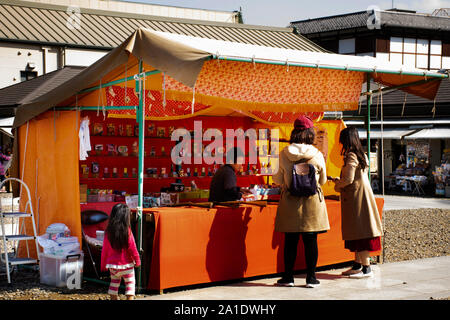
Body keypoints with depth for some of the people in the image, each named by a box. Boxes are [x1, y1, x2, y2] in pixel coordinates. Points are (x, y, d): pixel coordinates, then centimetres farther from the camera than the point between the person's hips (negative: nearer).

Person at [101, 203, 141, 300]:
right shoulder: (127, 231, -16)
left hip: (112, 264, 3)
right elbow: (132, 248, -11)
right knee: (130, 283, 7)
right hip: (127, 263, -3)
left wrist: (103, 265, 12)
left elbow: (104, 250, 1)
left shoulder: (108, 232, -6)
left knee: (114, 282, 19)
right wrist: (137, 261, 3)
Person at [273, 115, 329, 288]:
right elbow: (322, 180, 6)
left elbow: (279, 179, 4)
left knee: (290, 241, 7)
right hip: (312, 202, 0)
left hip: (290, 201, 1)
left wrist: (274, 177, 26)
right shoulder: (317, 154, -5)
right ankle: (311, 277, 10)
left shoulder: (284, 154, -5)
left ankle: (288, 277, 12)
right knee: (311, 241, 5)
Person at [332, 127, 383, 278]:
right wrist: (340, 180, 28)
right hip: (363, 196, 9)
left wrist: (337, 185, 1)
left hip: (356, 197, -9)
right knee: (358, 232, 14)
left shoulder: (351, 156, -14)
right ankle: (357, 265, 21)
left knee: (360, 232, -7)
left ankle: (366, 268, -6)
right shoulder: (362, 155, 13)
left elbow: (348, 179, -18)